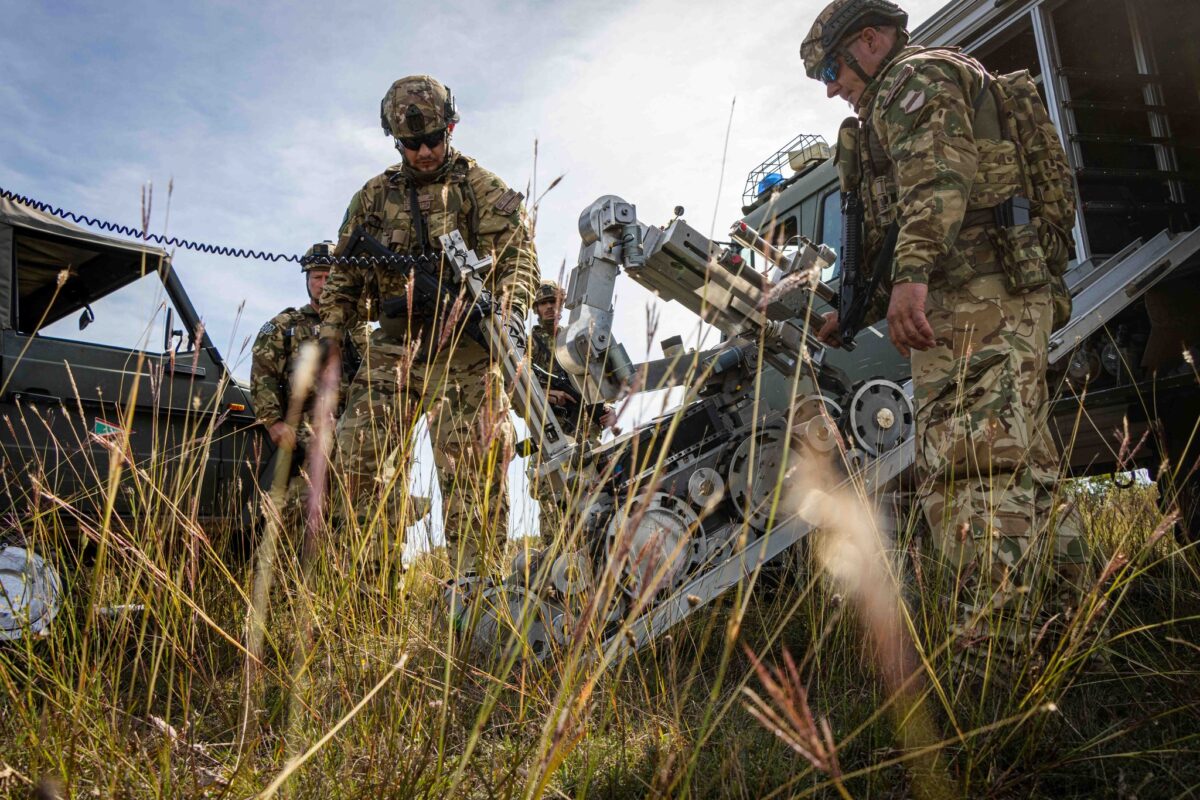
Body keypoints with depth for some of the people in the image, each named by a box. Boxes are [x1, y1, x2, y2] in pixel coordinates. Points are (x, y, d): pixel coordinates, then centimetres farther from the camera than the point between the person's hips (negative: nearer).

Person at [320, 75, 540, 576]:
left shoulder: (482, 190, 9)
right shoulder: (374, 196, 18)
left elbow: (518, 257, -1)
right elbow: (345, 276, 21)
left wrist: (509, 311, -20)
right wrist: (327, 339, 10)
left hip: (464, 348, -3)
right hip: (395, 346, 4)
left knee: (471, 471, -8)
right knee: (356, 451, -7)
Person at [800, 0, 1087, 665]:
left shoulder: (916, 76, 5)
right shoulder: (965, 85, 37)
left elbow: (937, 175, -18)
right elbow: (888, 234, 36)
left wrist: (911, 274, -31)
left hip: (971, 294, -11)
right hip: (1017, 290, 11)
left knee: (973, 467, -19)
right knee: (1023, 463, 10)